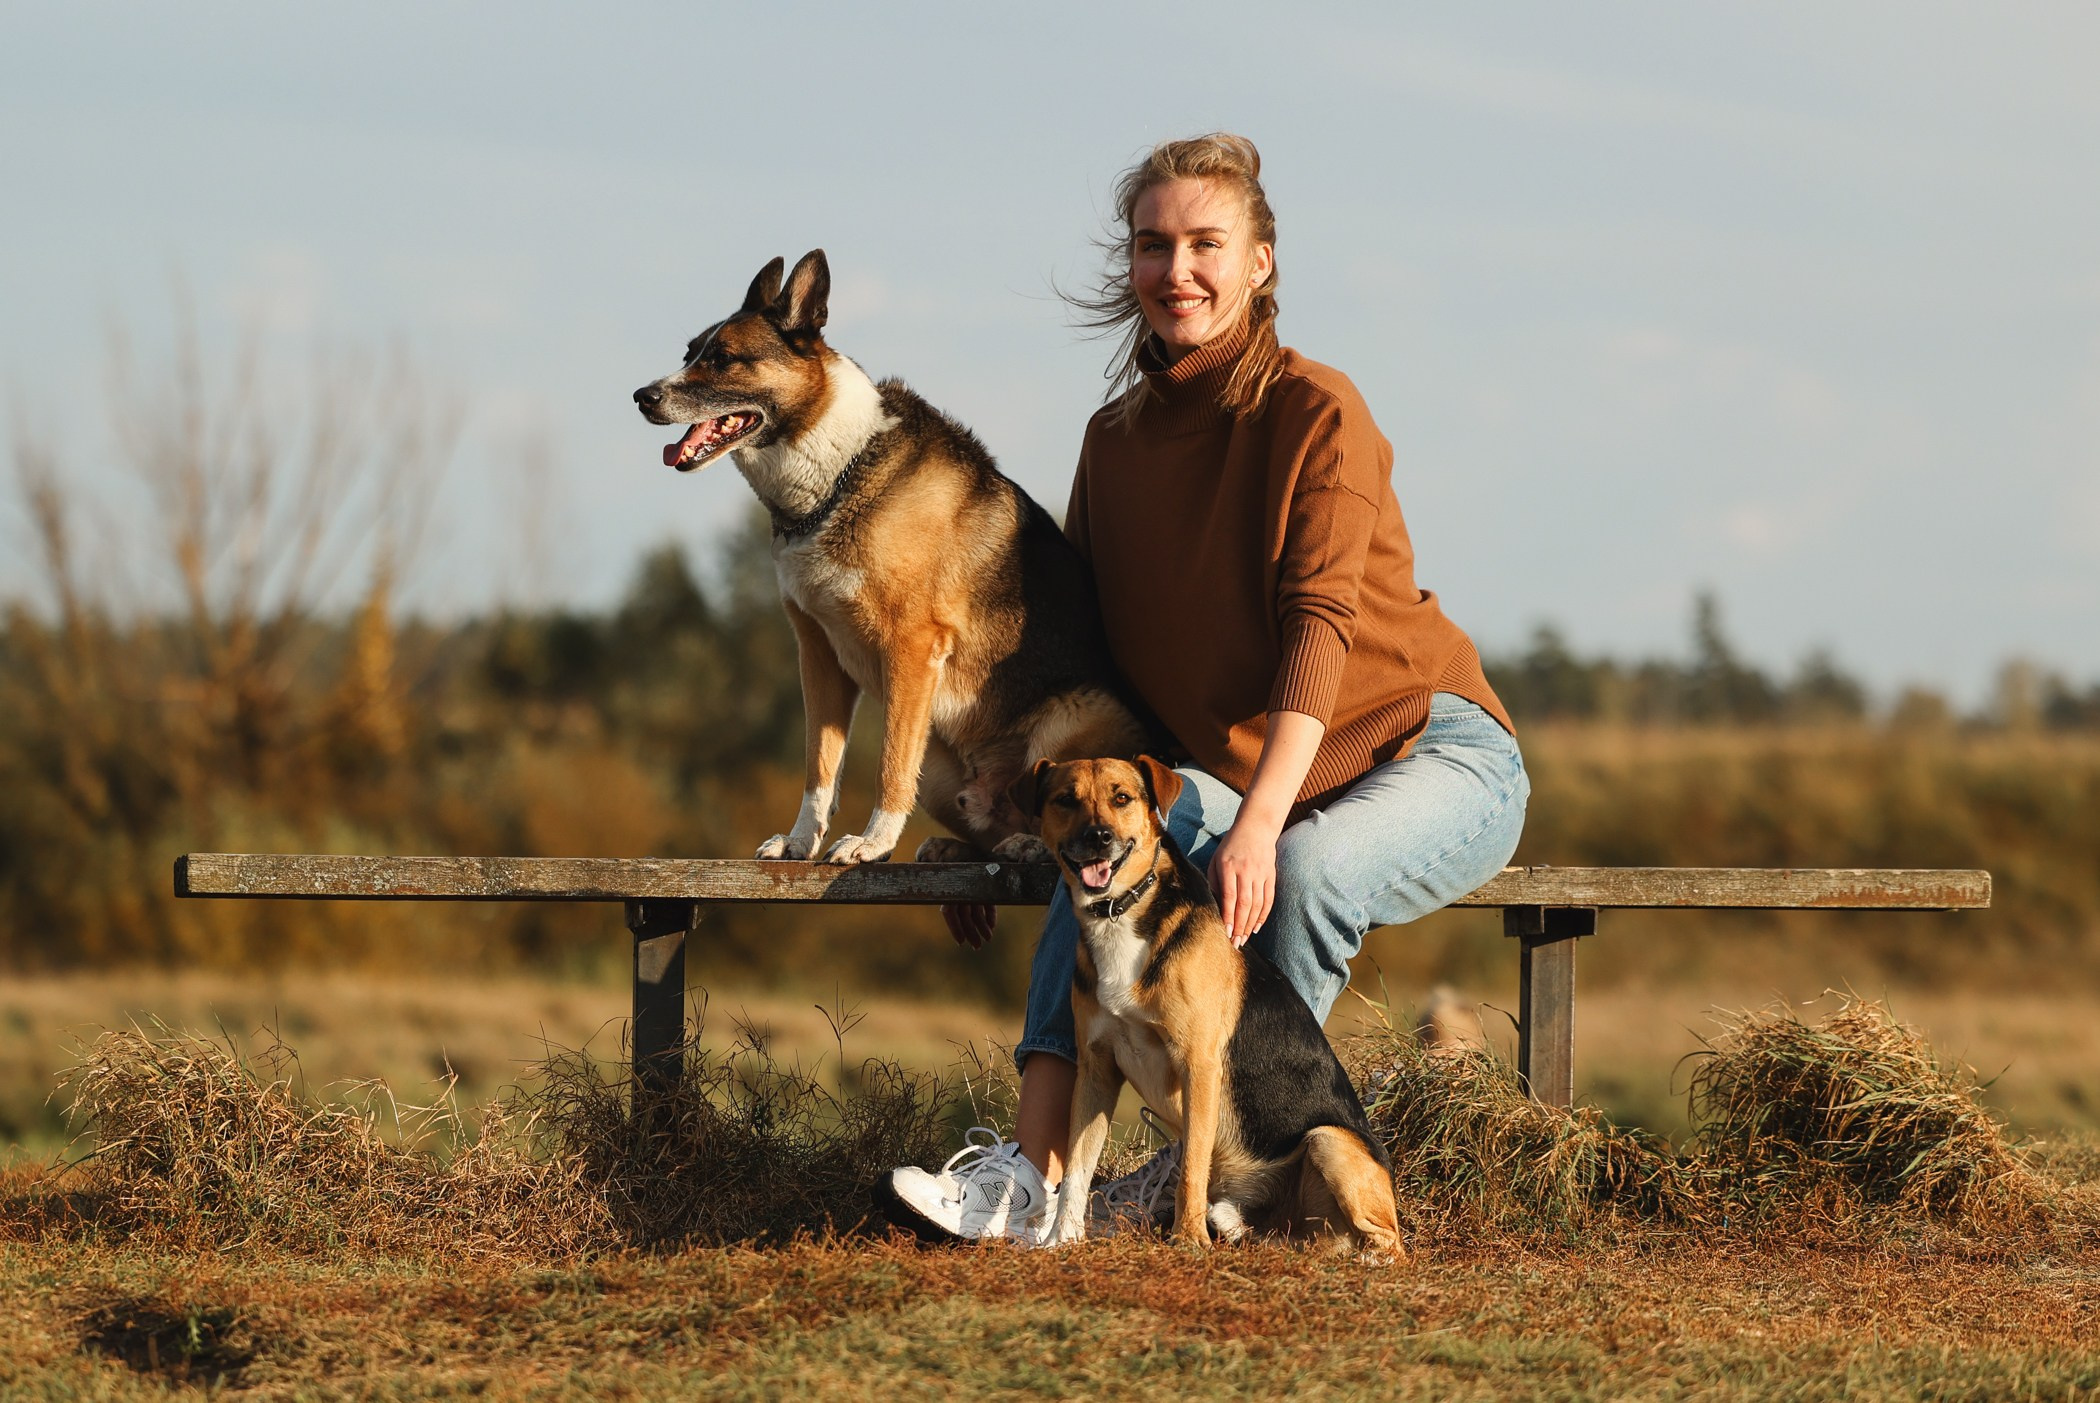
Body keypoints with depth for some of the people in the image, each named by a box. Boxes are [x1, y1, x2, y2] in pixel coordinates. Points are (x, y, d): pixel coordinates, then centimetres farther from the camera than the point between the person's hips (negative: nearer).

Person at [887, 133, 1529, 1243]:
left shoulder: (1315, 413, -13)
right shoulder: (1117, 440, 6)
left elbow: (1320, 625, -24)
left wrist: (1260, 824, -35)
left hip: (1434, 754, -5)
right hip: (1237, 768, 5)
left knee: (1306, 870, -37)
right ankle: (1032, 1173, -36)